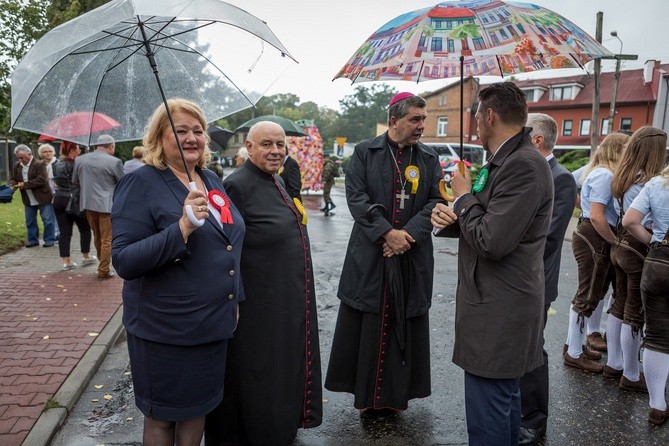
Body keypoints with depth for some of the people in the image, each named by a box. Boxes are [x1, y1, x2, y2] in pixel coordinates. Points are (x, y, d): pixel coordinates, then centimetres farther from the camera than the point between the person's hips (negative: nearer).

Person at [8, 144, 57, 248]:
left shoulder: (39, 164, -15)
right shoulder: (17, 166, 6)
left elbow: (42, 180, -23)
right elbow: (13, 179, 14)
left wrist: (25, 184, -23)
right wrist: (13, 185, -11)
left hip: (43, 198, -6)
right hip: (28, 200, 6)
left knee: (47, 220, 1)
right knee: (30, 221, 13)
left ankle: (49, 240, 12)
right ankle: (32, 240, 25)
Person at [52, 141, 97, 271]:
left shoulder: (57, 166, 10)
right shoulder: (76, 164, -12)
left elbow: (57, 182, 17)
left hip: (59, 200, 6)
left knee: (65, 232, 5)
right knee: (85, 229, 12)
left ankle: (66, 261, 5)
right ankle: (86, 257, 21)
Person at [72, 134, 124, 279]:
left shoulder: (80, 160, 3)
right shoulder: (114, 162, -13)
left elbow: (75, 181, 15)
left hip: (88, 204, 6)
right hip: (107, 204, -5)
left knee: (97, 235, 22)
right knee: (107, 239, 4)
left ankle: (102, 262, 35)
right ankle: (103, 270, 9)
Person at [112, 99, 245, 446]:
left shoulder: (212, 180, 7)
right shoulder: (141, 183, -13)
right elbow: (123, 261, -20)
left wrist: (236, 299, 17)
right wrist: (181, 229, -31)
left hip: (214, 325, 6)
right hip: (165, 330, -6)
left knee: (198, 408, 20)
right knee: (162, 417, 13)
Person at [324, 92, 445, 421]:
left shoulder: (429, 159, 9)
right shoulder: (365, 152, 1)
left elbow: (435, 201, 2)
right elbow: (356, 196, -8)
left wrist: (409, 233, -14)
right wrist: (386, 232, -18)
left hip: (412, 257, 2)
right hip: (370, 255, -2)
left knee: (404, 325, 8)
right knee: (366, 324, 4)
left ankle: (395, 394, 22)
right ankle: (366, 394, 20)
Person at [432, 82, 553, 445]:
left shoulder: (525, 166, -20)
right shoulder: (505, 161, 11)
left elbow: (492, 242, -25)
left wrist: (463, 198, -11)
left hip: (498, 313, -10)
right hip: (501, 305, 10)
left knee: (487, 417, 1)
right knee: (505, 399, 24)